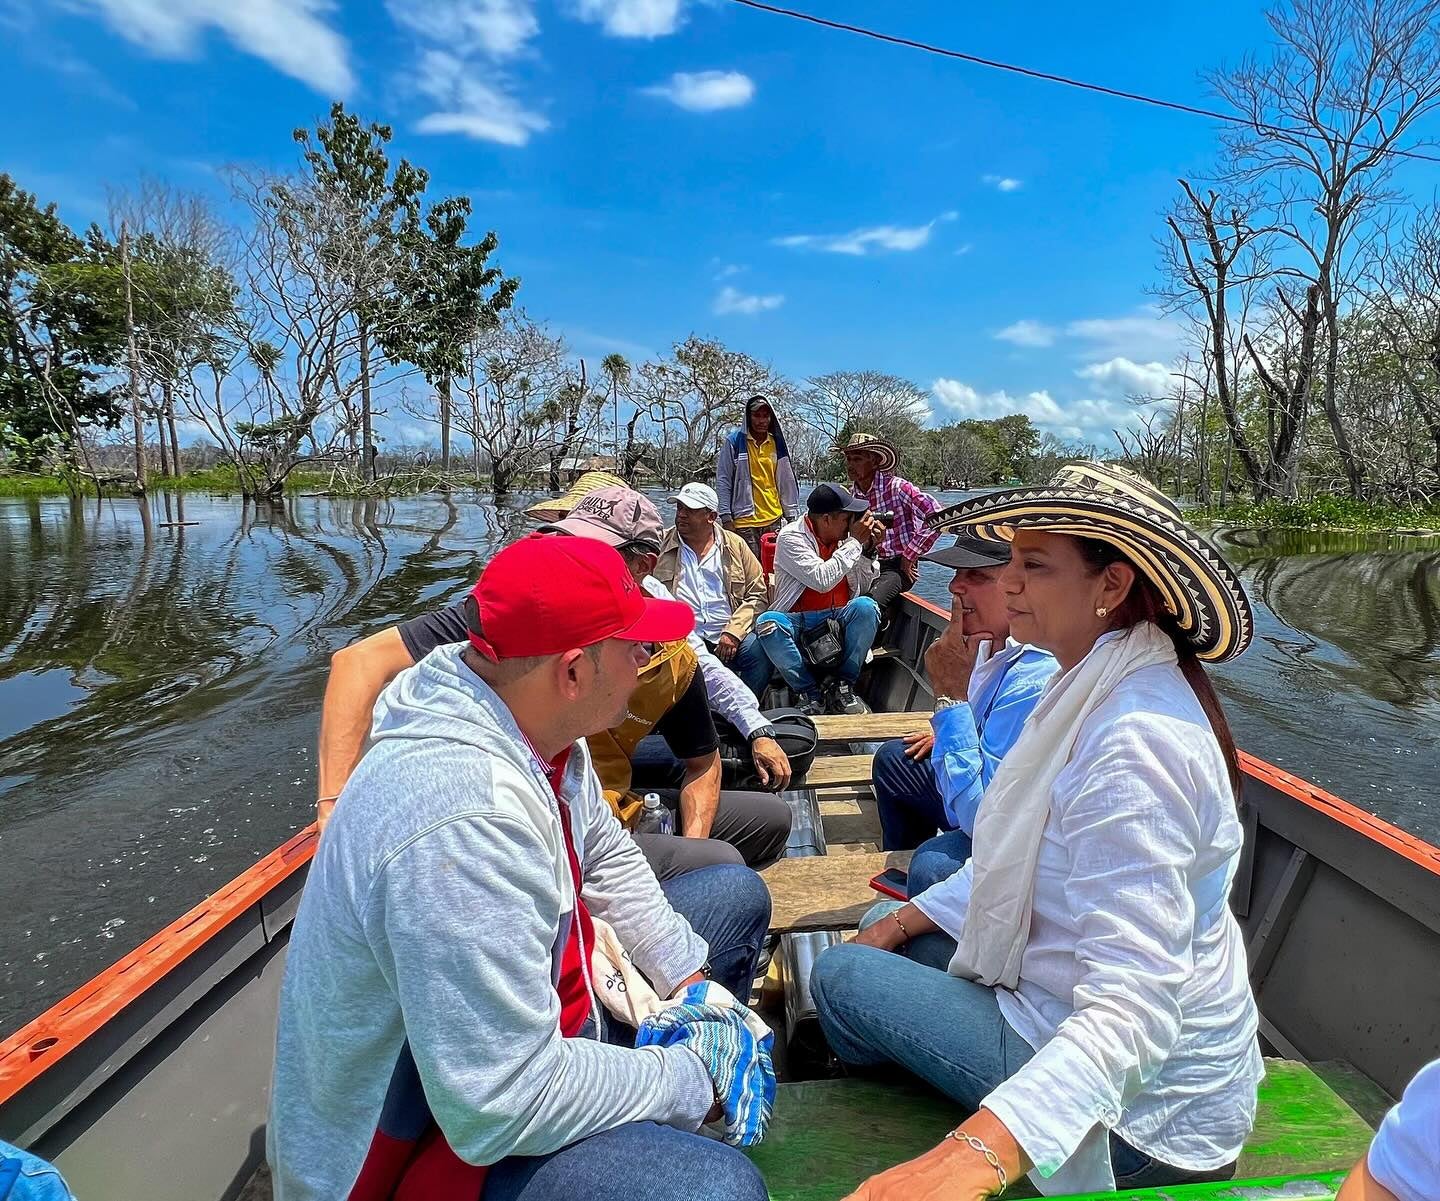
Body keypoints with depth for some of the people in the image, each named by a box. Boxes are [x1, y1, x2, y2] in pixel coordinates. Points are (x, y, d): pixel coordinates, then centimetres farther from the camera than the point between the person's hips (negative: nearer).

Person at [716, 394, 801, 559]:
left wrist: (792, 516, 12)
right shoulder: (733, 441, -1)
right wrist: (726, 517, -6)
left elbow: (787, 481, 15)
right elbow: (722, 481, -1)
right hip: (744, 521, -4)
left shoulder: (778, 443, 11)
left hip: (774, 519, 4)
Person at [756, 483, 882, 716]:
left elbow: (862, 587, 13)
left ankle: (842, 688, -15)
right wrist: (855, 541, -16)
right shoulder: (791, 537, -10)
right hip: (798, 621, -4)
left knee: (866, 606, -27)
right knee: (767, 623, -34)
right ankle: (810, 695, -20)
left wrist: (868, 549, -1)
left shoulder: (844, 537, 6)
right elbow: (822, 580, -23)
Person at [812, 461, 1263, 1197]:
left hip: (1136, 1111, -8)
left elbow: (1131, 1009, -35)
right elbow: (1031, 860, 8)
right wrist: (908, 917, 5)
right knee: (887, 936, 17)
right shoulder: (1098, 692, 0)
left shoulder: (1132, 747, -31)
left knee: (842, 977, -1)